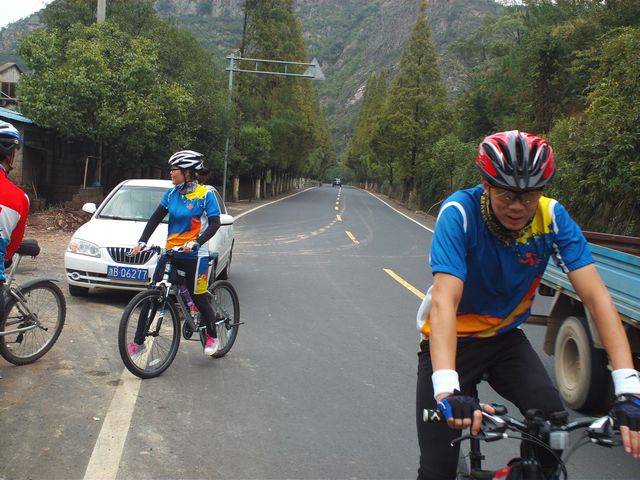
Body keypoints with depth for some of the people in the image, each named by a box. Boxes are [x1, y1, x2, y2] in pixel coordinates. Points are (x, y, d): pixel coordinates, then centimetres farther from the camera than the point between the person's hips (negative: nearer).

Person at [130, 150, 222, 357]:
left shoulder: (205, 195, -8)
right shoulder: (171, 194, 6)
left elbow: (214, 224, -13)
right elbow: (155, 219, 5)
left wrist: (195, 243, -27)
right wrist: (142, 242, -7)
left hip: (194, 256, -5)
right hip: (171, 253, 5)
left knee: (199, 298, 4)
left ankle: (212, 338, 27)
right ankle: (138, 342, 7)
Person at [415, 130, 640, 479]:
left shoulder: (552, 217, -18)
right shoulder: (460, 212, -27)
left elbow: (595, 296, -24)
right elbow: (444, 300, -38)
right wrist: (447, 390, -51)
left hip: (504, 337, 3)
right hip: (453, 339, -3)